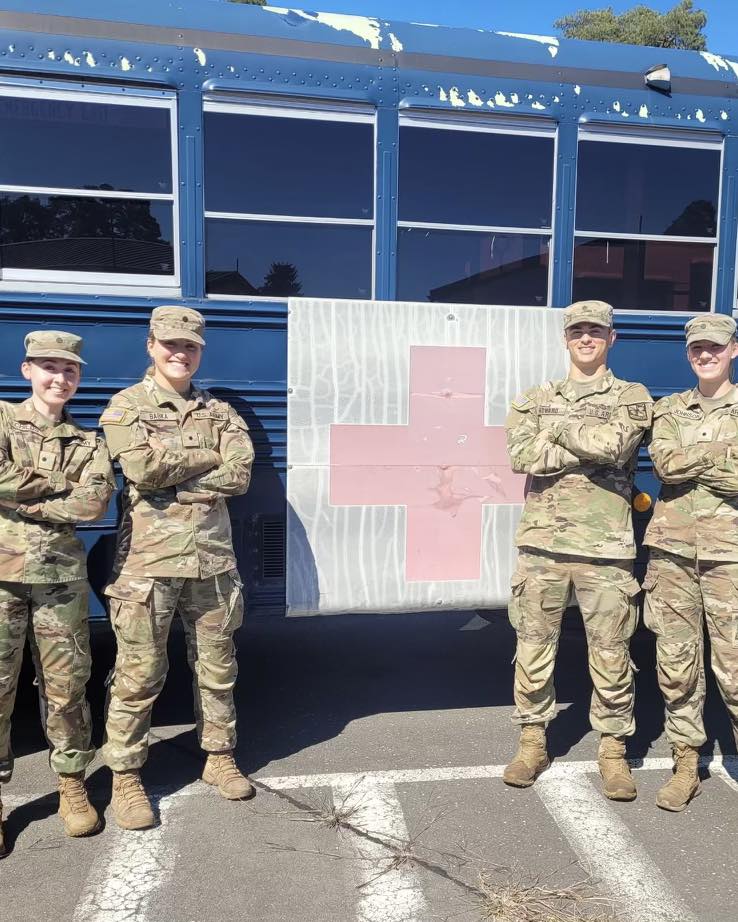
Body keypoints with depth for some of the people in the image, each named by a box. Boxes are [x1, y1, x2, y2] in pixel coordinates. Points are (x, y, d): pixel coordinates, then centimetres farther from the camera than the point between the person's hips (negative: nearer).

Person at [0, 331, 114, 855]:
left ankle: (73, 784, 25)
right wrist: (62, 484, -8)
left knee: (66, 687, 8)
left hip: (61, 576, 1)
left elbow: (95, 504, -9)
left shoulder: (88, 442, 9)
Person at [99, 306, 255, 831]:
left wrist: (170, 478, -10)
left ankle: (220, 757, 31)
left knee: (217, 667, 14)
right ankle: (125, 777, 20)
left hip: (212, 560, 4)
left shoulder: (220, 412, 12)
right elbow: (142, 467, -16)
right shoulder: (127, 407, 3)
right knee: (140, 673, 3)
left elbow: (240, 475, -4)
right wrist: (208, 455, -6)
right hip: (149, 561, -3)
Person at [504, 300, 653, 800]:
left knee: (611, 654, 5)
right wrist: (591, 449, -10)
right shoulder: (535, 399, 12)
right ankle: (533, 742, 24)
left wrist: (558, 428, -5)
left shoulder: (633, 398, 7)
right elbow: (521, 456, -7)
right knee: (533, 647, 8)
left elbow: (615, 443, -15)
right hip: (542, 541, 2)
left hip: (605, 547, -1)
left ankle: (614, 749, 23)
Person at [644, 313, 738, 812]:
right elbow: (665, 463, -7)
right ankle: (686, 764, 21)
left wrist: (688, 462, -10)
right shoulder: (669, 410, 12)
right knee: (676, 662, 7)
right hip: (673, 546, 2)